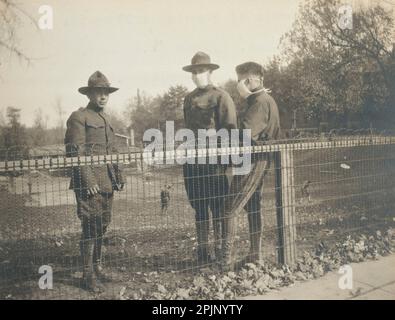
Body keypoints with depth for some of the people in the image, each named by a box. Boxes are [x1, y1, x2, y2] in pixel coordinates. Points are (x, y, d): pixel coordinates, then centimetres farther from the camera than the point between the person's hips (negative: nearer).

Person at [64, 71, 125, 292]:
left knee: (103, 226, 12)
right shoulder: (79, 117, -4)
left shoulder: (106, 120, 21)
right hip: (89, 182, -8)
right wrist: (88, 180, -17)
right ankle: (89, 275, 4)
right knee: (91, 227, -6)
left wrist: (119, 177, 17)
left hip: (107, 182, 8)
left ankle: (97, 265, 26)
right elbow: (75, 152, -12)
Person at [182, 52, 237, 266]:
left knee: (217, 208, -1)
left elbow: (229, 129, -7)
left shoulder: (221, 97, -2)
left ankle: (221, 252, 10)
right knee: (199, 207, 10)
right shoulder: (189, 99, 18)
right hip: (192, 160, 6)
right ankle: (202, 252, 20)